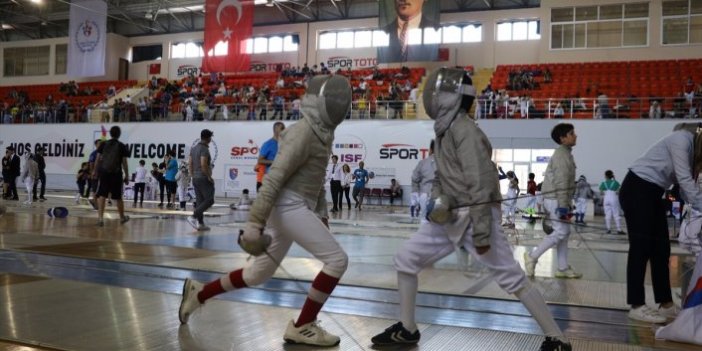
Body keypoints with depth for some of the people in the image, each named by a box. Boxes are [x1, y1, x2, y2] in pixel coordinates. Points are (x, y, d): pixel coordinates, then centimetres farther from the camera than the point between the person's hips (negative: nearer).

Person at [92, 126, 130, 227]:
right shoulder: (122, 146, -1)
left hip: (104, 172, 1)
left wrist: (95, 171, 14)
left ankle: (100, 217, -16)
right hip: (116, 173, -1)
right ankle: (122, 217, 28)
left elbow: (98, 159, 4)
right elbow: (124, 162, -2)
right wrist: (126, 176, 3)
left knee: (101, 195, -2)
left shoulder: (104, 144, 4)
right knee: (118, 197, 12)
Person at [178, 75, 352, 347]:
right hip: (288, 207, -10)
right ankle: (302, 327, 1)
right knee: (337, 260, -8)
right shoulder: (303, 133, -16)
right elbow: (274, 178, -22)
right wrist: (254, 224, -24)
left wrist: (321, 216, 21)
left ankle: (198, 293, 30)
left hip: (296, 208, 10)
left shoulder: (321, 133, 14)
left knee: (257, 275, 16)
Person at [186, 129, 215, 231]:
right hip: (204, 179, -9)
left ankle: (200, 223, 9)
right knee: (209, 200, -4)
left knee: (200, 201, 9)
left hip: (195, 179, 9)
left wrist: (193, 176, 18)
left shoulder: (193, 149, 12)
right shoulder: (204, 149, -14)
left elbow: (190, 164, 13)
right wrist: (209, 177, -13)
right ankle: (194, 217, -15)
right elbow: (203, 165, -22)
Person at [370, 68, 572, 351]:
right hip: (450, 217, 9)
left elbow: (481, 184, -23)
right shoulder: (444, 130, 11)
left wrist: (481, 232, -25)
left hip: (476, 217, -9)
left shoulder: (464, 131, -18)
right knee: (405, 260, 7)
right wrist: (437, 199, -3)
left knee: (512, 279, -6)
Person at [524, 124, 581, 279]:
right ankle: (532, 256, -1)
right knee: (560, 233, -7)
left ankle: (563, 268, 13)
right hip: (556, 200, -10)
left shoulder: (563, 154, 17)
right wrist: (563, 206, -24)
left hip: (556, 199, 10)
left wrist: (564, 204, 21)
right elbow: (561, 183, -21)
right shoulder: (562, 154, -14)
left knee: (564, 233, 10)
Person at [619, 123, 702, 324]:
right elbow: (685, 180, -18)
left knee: (661, 249, 8)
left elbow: (685, 186, 6)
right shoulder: (682, 139, -13)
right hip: (637, 190, -10)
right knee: (641, 248, -8)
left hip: (653, 194, 10)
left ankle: (666, 304, 15)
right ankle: (637, 306, -3)